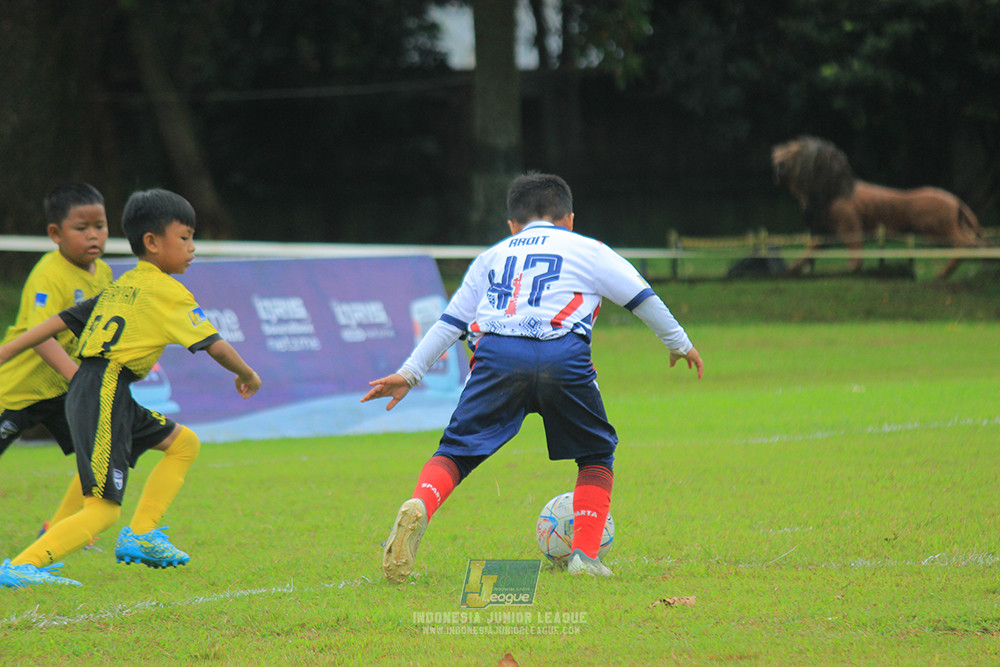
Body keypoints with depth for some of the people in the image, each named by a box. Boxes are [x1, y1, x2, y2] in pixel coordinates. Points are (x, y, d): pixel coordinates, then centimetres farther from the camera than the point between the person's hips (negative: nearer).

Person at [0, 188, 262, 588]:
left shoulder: (120, 287, 20)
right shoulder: (167, 292, -4)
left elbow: (57, 323, 18)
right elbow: (215, 345, -3)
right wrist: (247, 374, 15)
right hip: (105, 397, -9)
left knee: (185, 443, 20)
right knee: (102, 510, -14)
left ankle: (140, 535, 14)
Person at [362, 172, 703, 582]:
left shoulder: (492, 257, 30)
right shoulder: (587, 251, 24)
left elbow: (450, 322, 30)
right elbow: (643, 298, 25)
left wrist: (409, 374, 34)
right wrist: (679, 344, 39)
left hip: (495, 354, 1)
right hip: (561, 356, -1)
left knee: (455, 450, 5)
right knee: (596, 455, 18)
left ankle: (419, 507, -26)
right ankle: (585, 555, 5)